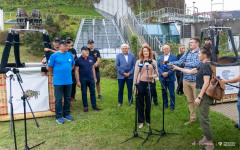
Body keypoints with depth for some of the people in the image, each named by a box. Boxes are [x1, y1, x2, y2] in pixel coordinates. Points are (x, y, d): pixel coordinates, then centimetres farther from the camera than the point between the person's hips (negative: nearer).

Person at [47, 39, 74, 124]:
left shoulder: (70, 55, 7)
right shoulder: (54, 55, -6)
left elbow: (72, 65, 22)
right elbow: (49, 67, -2)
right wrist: (56, 73, 4)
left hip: (68, 81, 5)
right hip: (58, 81, -5)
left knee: (68, 98, 12)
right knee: (58, 99, 1)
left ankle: (66, 114, 27)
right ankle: (59, 116, 12)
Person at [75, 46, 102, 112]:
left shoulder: (91, 59, 7)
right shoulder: (78, 60, -4)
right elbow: (76, 71, -6)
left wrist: (95, 77, 10)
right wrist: (78, 81, -10)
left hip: (91, 79, 3)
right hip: (83, 79, -3)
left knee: (93, 92, 6)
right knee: (84, 93, 5)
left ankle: (94, 106, 16)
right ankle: (85, 107, 17)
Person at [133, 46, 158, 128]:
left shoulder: (153, 62, 7)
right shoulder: (138, 62, 4)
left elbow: (156, 73, 10)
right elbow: (135, 74, 3)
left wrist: (152, 76, -13)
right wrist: (135, 86, -1)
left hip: (149, 83, 1)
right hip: (140, 83, -1)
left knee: (148, 103, 8)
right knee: (140, 103, 4)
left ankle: (148, 120, 25)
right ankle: (141, 121, 16)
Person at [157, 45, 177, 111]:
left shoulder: (174, 57, -2)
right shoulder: (160, 57, 9)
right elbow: (158, 66, 3)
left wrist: (168, 73, -17)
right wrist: (162, 73, -12)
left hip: (170, 77, -3)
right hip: (162, 77, 3)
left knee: (171, 92, 3)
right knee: (164, 92, 12)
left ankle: (172, 105, 16)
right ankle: (165, 104, 25)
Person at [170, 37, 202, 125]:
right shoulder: (187, 53, 13)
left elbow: (197, 64, -20)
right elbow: (180, 62, 6)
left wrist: (186, 63, -6)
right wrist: (169, 63, -8)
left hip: (195, 81, -6)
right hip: (186, 79, 6)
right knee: (190, 101, 14)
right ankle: (192, 118, 27)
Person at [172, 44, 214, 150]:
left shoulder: (206, 66, -16)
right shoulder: (203, 65, 13)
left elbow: (206, 83, -21)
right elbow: (191, 71, 23)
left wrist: (199, 97, -21)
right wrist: (177, 68, 26)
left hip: (204, 95, -10)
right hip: (202, 94, 10)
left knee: (204, 119, -4)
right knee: (203, 118, 17)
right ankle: (206, 139, 29)